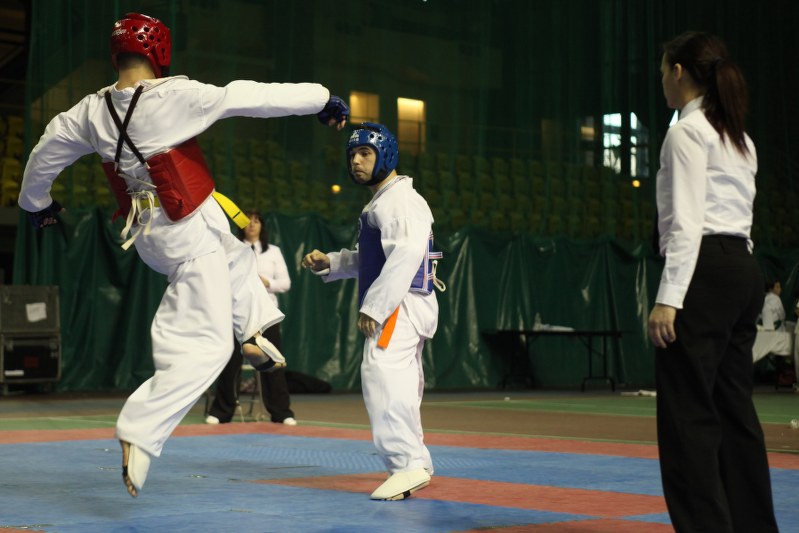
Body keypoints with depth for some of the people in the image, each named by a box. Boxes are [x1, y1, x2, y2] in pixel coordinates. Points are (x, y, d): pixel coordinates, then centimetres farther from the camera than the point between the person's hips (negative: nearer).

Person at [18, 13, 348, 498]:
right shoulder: (174, 97, -19)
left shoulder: (91, 112, -1)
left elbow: (45, 154, 13)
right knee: (203, 347, -4)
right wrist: (321, 99, -5)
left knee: (236, 257, 34)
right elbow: (252, 97, -15)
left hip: (147, 234, 8)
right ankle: (139, 435, -9)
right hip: (191, 234, -8)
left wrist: (37, 203, 33)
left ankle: (252, 331, 34)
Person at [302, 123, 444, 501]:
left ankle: (407, 464, -27)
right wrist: (328, 263, 13)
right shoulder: (379, 203, 22)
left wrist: (374, 307, -25)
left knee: (381, 374, -23)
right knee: (399, 386, 16)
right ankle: (415, 463, 26)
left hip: (402, 304, -11)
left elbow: (406, 255, -24)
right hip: (398, 309, 11)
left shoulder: (401, 199, -12)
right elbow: (372, 259, 28)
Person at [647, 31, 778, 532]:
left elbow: (686, 223, -16)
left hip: (706, 270, -9)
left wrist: (668, 298, -19)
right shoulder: (739, 138, 19)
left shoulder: (688, 131, -8)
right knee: (734, 409, 10)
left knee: (687, 412, -7)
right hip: (744, 269, 9)